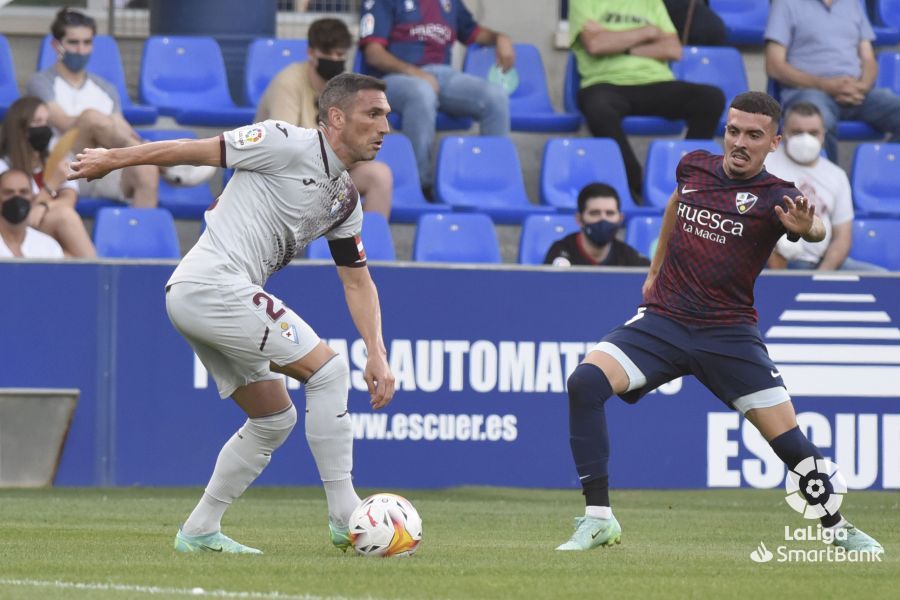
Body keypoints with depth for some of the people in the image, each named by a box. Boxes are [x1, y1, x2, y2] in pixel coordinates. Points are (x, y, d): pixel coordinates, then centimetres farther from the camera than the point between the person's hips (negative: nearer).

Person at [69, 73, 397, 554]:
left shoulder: (346, 200, 16)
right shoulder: (288, 144, -9)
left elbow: (357, 281, 19)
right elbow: (196, 151, -4)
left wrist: (377, 354, 7)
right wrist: (112, 159, 2)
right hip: (213, 283, -10)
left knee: (274, 420, 13)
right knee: (326, 368, -12)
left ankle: (199, 531, 18)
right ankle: (345, 517, -11)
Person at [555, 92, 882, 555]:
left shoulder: (773, 197, -10)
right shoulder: (694, 166, 4)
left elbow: (816, 229, -32)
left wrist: (806, 228, -56)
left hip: (729, 334, -2)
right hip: (663, 318, 2)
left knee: (788, 439, -7)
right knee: (585, 382, -22)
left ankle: (838, 529, 20)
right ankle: (598, 519, -18)